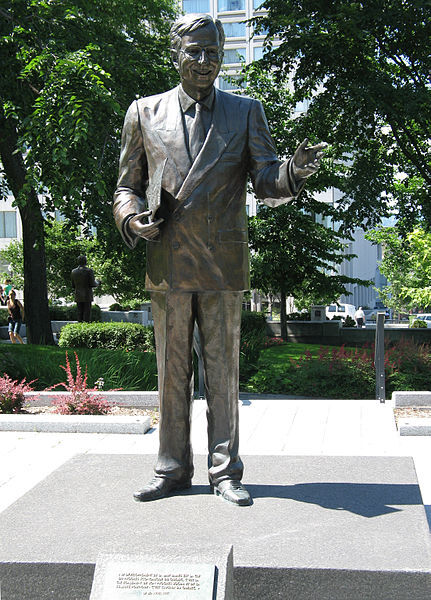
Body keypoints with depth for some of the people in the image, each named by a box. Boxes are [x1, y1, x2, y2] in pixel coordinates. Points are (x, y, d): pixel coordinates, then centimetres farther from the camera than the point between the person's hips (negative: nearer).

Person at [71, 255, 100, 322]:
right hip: (87, 296, -4)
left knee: (80, 313, 7)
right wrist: (97, 283, 10)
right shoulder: (89, 271, -10)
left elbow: (73, 285, 8)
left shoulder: (74, 271, 4)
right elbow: (92, 284, -12)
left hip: (78, 296, 4)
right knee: (87, 314, -2)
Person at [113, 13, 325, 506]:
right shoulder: (144, 113, 11)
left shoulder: (245, 112, 9)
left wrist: (294, 171, -21)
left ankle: (224, 470, 15)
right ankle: (172, 469, 20)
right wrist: (133, 218, -8)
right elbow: (127, 185, 14)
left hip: (223, 263, -1)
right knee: (172, 370, 8)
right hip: (167, 264, 1)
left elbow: (267, 183, 2)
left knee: (223, 370, 4)